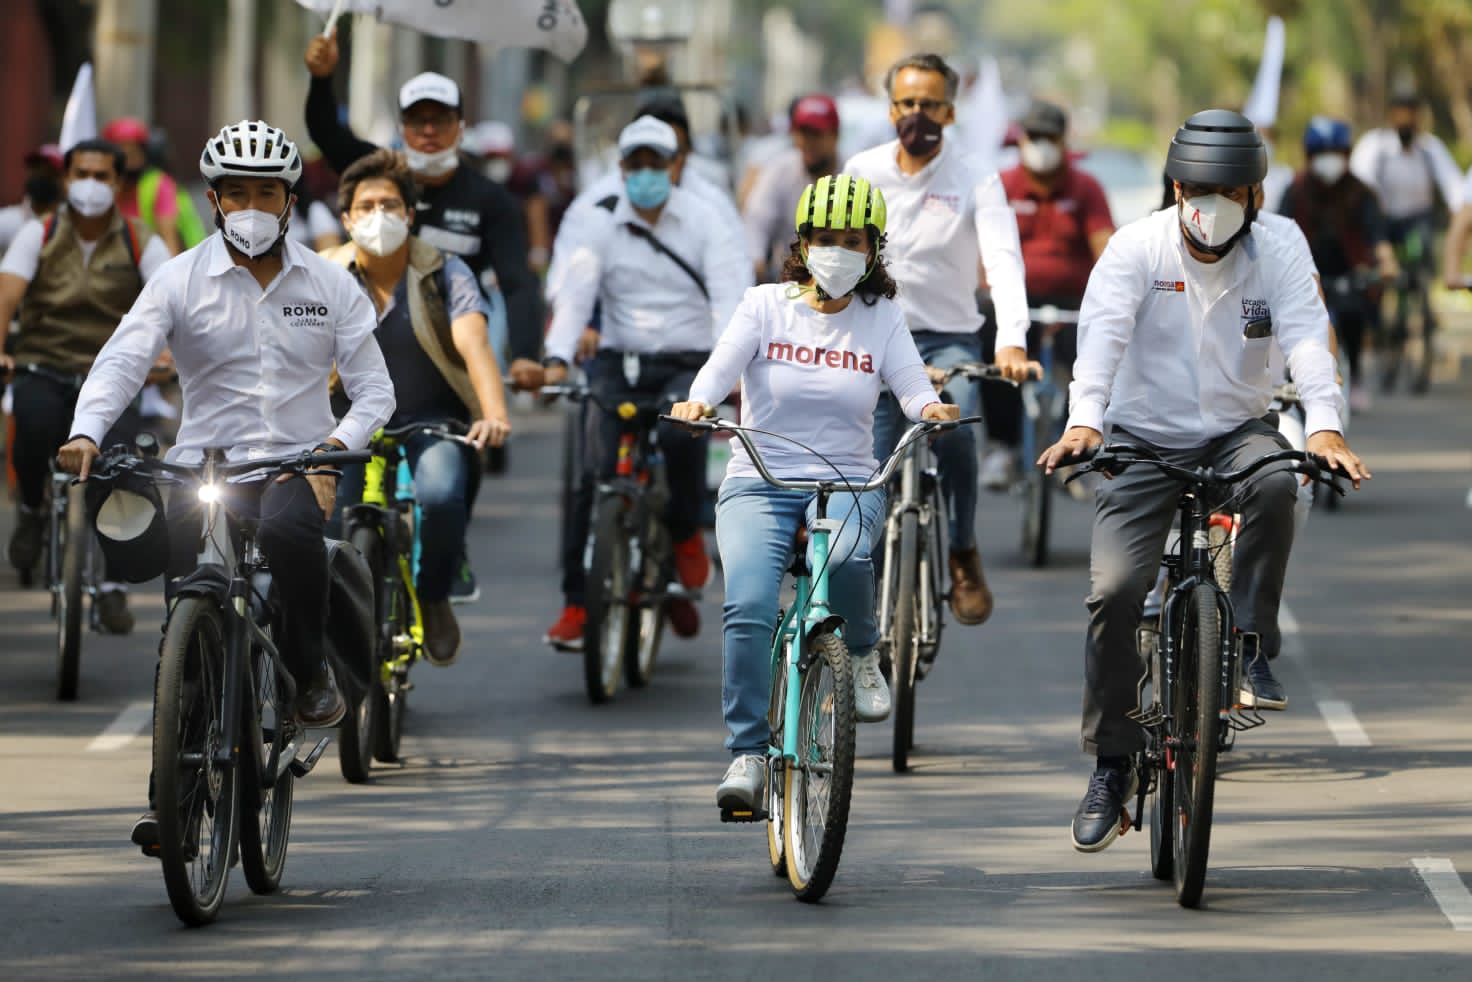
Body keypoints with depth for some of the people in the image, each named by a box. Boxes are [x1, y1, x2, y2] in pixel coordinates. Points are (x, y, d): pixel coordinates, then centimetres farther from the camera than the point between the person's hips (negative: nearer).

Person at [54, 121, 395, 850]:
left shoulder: (331, 286, 8)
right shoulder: (181, 281, 3)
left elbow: (373, 386, 5)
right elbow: (123, 359, -10)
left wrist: (337, 445, -15)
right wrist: (87, 432, -28)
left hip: (297, 463, -1)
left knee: (288, 531, -36)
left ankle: (311, 670, -13)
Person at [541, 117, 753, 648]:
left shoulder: (702, 221, 4)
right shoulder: (602, 225, 7)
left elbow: (728, 292, -7)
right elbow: (575, 292, -5)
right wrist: (558, 358, -23)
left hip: (688, 364, -1)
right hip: (620, 363, 1)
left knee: (682, 431, -33)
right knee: (595, 475, -16)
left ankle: (685, 530, -4)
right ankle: (577, 601, -12)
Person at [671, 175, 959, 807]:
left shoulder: (881, 318, 8)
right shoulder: (765, 306, 4)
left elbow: (912, 386, -5)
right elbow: (721, 367, -10)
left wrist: (930, 409, -29)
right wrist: (699, 402, -32)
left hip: (848, 481, 0)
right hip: (759, 482, 0)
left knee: (847, 558, -35)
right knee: (748, 607, -24)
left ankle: (861, 656, -4)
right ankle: (747, 754, -16)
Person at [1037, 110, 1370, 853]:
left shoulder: (1276, 261, -5)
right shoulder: (1137, 249, -9)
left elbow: (1307, 341, -21)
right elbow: (1102, 335, -23)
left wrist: (1324, 426, -40)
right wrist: (1083, 421, -40)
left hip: (1234, 431, 1)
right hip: (1144, 438, -1)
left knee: (1273, 482, -35)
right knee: (1114, 589, -15)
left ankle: (1252, 651, -19)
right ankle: (1111, 765, -3)